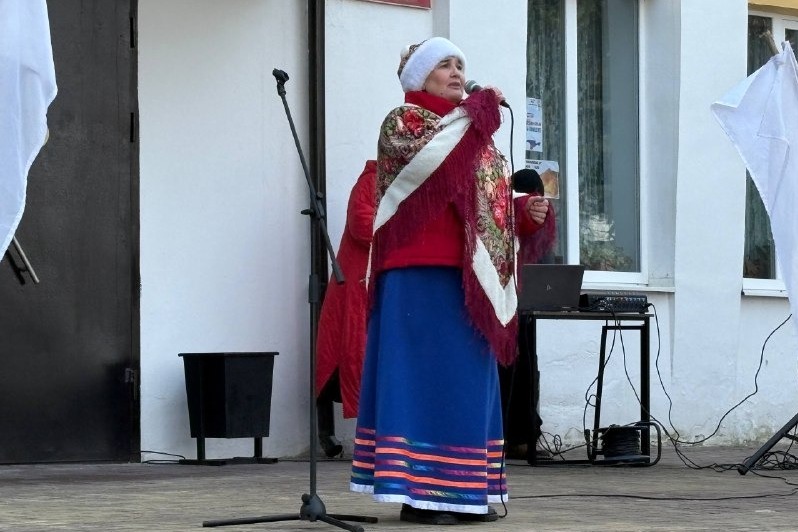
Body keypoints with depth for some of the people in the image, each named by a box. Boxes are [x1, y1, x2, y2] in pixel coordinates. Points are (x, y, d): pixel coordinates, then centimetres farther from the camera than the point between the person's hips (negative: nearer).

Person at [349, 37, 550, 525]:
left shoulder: (468, 128, 22)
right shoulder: (403, 121, -2)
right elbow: (426, 157, -24)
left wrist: (524, 212, 4)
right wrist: (476, 113, -15)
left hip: (467, 277, 8)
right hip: (422, 275, -8)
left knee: (467, 381, 7)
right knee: (424, 376, -10)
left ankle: (461, 490, 11)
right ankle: (420, 492, -10)